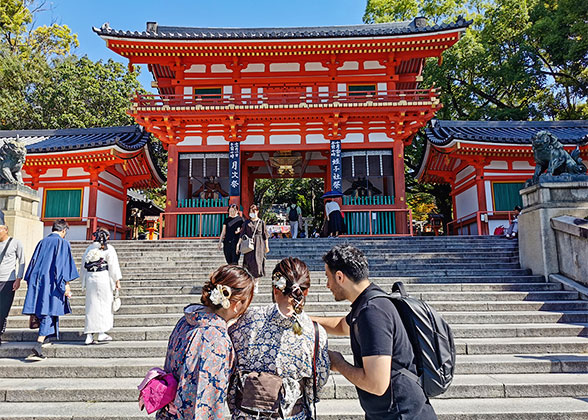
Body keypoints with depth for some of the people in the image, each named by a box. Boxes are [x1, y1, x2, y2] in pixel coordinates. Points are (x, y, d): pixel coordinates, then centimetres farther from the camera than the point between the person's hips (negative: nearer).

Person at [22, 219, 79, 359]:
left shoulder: (42, 242, 13)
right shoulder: (63, 243, -3)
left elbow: (33, 262, 15)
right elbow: (64, 264, -10)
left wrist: (30, 282, 20)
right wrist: (66, 284, -9)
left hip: (37, 281, 6)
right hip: (52, 282, -6)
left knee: (41, 310, 14)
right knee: (49, 312, -5)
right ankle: (39, 343, -16)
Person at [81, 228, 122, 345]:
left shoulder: (89, 249, 12)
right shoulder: (109, 249, -2)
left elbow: (83, 266, 14)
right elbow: (113, 265, -6)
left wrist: (84, 282, 20)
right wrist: (117, 281, -2)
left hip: (90, 279, 4)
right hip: (104, 278, -4)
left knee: (91, 306, 7)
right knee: (104, 305, 4)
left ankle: (89, 336, 6)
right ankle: (102, 333, 2)